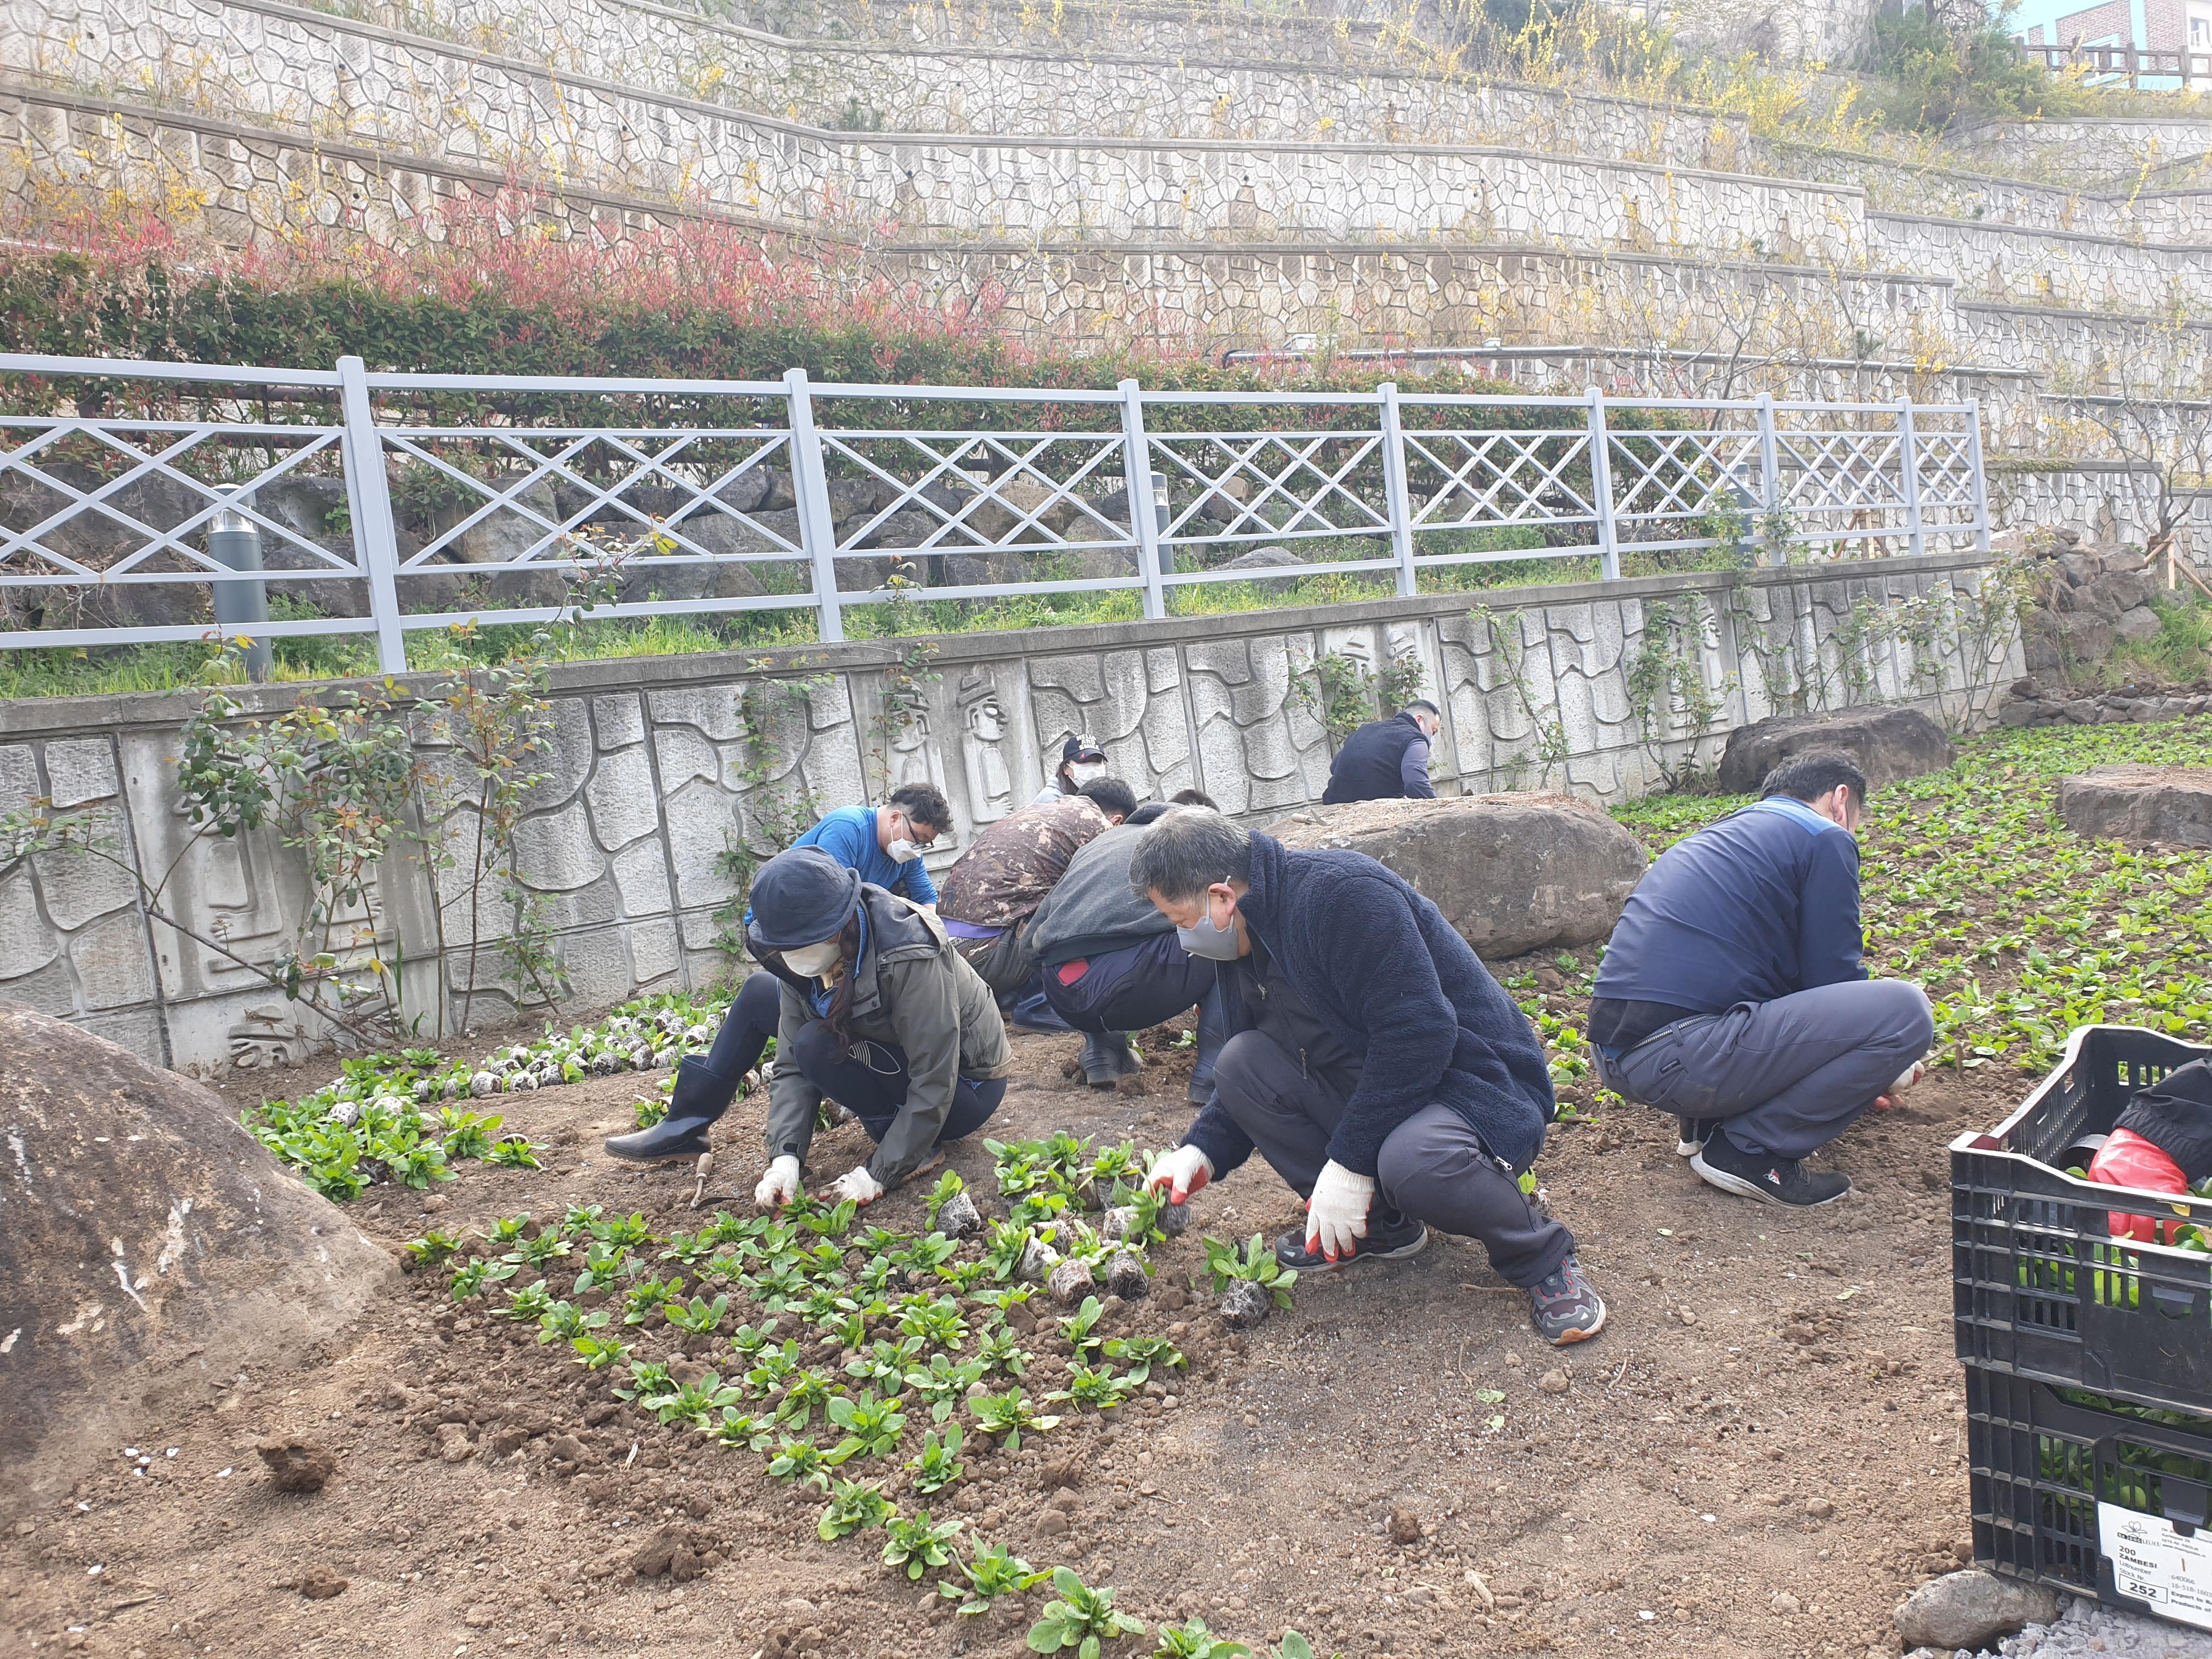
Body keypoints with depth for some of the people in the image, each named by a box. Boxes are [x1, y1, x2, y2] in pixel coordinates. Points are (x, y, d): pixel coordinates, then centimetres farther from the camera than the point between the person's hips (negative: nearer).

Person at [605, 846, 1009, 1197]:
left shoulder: (908, 959, -34)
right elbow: (791, 1066, -12)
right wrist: (786, 1156, -25)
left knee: (818, 1045, -29)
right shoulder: (809, 955, -12)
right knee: (760, 993, 4)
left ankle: (909, 1151, -12)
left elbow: (933, 1087, -31)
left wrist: (878, 1175, -30)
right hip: (897, 1053, 8)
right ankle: (686, 1125, 10)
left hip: (968, 1088, -8)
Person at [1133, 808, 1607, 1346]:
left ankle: (1541, 1256, -7)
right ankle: (1379, 1225, 4)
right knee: (1240, 1064, -9)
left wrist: (1349, 1159, -27)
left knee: (1412, 1160, -39)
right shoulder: (1246, 942, 5)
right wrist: (1204, 1151, -1)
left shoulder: (1342, 893, -23)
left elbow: (1419, 1033, -30)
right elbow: (1259, 1075, 15)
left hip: (1477, 1085, -8)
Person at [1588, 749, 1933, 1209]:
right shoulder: (1825, 839, 4)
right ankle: (1750, 1150, -1)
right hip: (1679, 1058, -10)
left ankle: (1708, 1123, 16)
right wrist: (1887, 1064, 25)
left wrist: (1853, 1075, 49)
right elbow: (1833, 979, 3)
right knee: (1905, 1011, -7)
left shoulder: (1722, 834, 29)